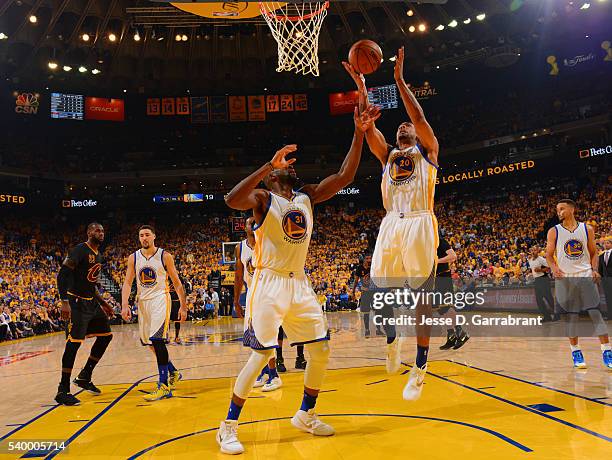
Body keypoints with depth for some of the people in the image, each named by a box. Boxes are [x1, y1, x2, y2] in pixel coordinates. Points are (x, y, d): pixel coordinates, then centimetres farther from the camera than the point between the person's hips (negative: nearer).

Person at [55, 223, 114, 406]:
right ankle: (63, 391, -4)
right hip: (77, 303, -9)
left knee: (105, 335, 9)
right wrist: (65, 302, -28)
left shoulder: (98, 255, 15)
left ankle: (84, 377, 19)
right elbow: (62, 276, -20)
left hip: (92, 303, 9)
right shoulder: (79, 251, -13)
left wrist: (103, 303, 21)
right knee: (74, 343, -11)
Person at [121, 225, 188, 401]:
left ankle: (164, 386, -16)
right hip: (142, 301, 5)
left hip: (160, 299, -5)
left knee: (157, 339, -20)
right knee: (150, 342, 11)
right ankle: (173, 373, 31)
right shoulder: (133, 258, 5)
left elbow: (176, 282, -1)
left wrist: (183, 306, -4)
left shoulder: (165, 256, -4)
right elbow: (127, 283, 3)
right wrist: (125, 305, -11)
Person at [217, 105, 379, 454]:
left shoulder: (308, 197, 10)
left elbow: (345, 177, 3)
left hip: (300, 284, 7)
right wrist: (270, 163, -31)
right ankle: (229, 426, 7)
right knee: (261, 355, -9)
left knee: (322, 349, 8)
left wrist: (359, 133, -3)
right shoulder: (263, 198, -7)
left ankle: (306, 414, 27)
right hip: (269, 284, -6)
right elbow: (232, 200, -29)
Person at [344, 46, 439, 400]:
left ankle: (420, 368, 5)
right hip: (391, 227, 4)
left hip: (420, 225, -4)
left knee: (422, 298, -2)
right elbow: (368, 127, 12)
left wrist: (399, 78, -1)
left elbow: (419, 116, 0)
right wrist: (362, 87, 7)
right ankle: (392, 338, 30)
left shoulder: (427, 151, 15)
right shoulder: (388, 155, 24)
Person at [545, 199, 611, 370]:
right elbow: (549, 255, 4)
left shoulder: (587, 229, 6)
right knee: (571, 316, 2)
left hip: (586, 276, 1)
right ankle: (575, 351, 14)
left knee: (596, 313, -6)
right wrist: (554, 268, -16)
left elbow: (593, 252, 12)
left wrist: (595, 269, -4)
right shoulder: (554, 232, 2)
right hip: (565, 279, 0)